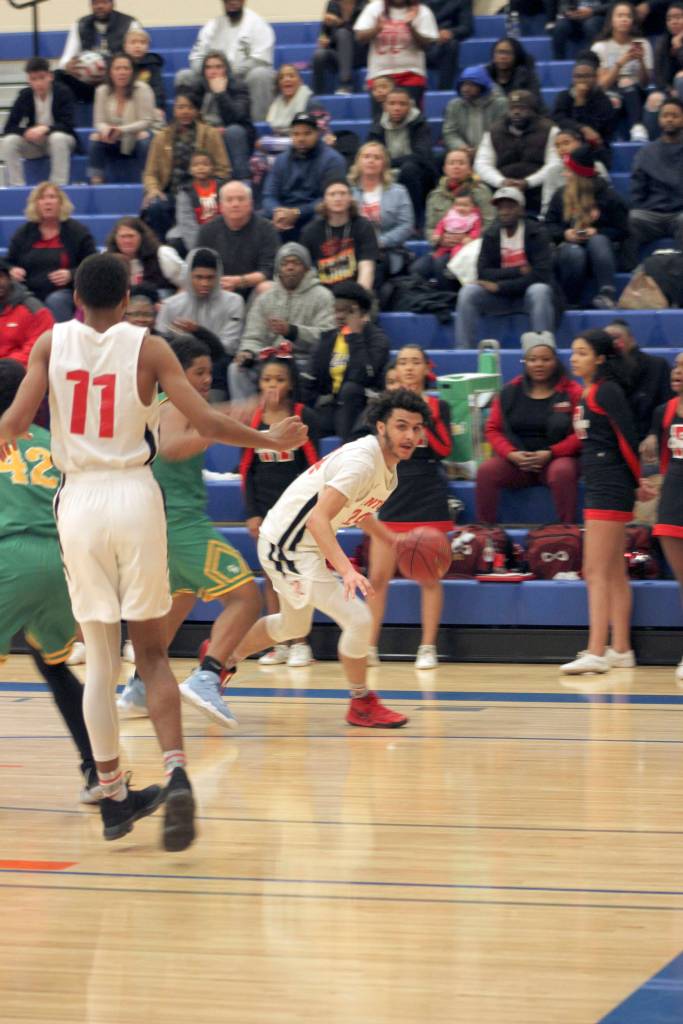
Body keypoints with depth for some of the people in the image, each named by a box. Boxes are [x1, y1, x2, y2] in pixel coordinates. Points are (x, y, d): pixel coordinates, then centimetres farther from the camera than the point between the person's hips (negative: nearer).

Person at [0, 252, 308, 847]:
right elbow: (206, 424, -6)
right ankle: (175, 773, -15)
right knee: (152, 652, 7)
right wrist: (272, 440, 9)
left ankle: (113, 798, 14)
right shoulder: (147, 347, 0)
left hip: (79, 501, 1)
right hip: (134, 496, -1)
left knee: (100, 659, 10)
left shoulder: (52, 343, 3)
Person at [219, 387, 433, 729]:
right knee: (358, 620, -15)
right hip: (289, 546, -11)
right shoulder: (362, 462, -27)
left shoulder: (387, 466, 4)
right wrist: (346, 570, -46)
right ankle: (361, 704, 2)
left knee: (293, 626, 30)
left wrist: (395, 542, 10)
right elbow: (318, 518, -35)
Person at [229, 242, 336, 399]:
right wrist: (248, 352, -12)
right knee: (238, 369, -21)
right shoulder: (264, 298, 18)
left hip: (305, 361, -4)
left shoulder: (322, 296, 4)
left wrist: (291, 331, -23)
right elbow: (254, 337, 13)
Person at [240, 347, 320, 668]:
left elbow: (313, 465, -5)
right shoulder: (252, 418, 3)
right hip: (265, 507, 3)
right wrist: (251, 513, 0)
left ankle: (300, 644, 2)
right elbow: (247, 469, 6)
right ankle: (279, 644, 9)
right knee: (271, 575, 5)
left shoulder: (303, 417, -5)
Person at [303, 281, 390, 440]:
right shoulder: (327, 339, 13)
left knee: (351, 388, -36)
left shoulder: (377, 338, -3)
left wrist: (354, 337, -15)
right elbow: (308, 383, 7)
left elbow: (362, 376, -21)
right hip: (331, 408, 4)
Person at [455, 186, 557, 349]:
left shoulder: (536, 233, -10)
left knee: (539, 291, -36)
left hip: (528, 294, -3)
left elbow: (541, 275, -20)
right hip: (500, 298, 3)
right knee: (468, 292, -22)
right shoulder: (491, 235, 1)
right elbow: (483, 273, -7)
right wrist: (519, 271, -18)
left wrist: (500, 286, -19)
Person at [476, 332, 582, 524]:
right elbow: (493, 429, 9)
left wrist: (549, 454, -17)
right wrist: (512, 454, -9)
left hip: (556, 459, -3)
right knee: (486, 470, -25)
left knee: (563, 471, -37)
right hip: (515, 461, 3)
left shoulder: (571, 392, 2)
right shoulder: (510, 392, 11)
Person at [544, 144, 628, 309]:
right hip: (568, 245, 1)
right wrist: (565, 234, -13)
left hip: (600, 253, -1)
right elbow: (549, 226, 7)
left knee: (598, 241, -36)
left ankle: (607, 294, -48)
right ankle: (568, 303, -27)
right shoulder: (561, 195, 9)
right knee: (574, 252, -36)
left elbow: (621, 231, -1)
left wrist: (597, 232, -16)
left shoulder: (608, 196, 1)